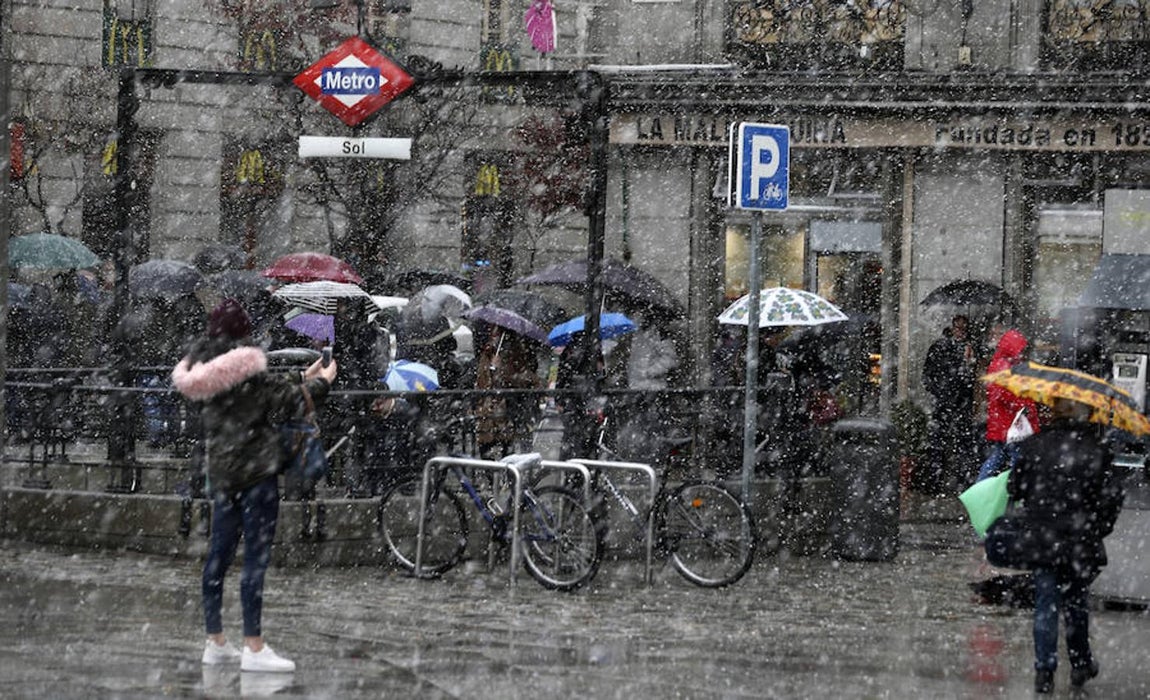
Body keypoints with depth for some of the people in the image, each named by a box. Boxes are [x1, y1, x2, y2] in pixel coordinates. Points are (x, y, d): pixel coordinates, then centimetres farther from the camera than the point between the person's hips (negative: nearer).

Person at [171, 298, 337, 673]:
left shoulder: (203, 374, 8)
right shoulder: (248, 368, -16)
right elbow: (290, 399, -10)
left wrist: (303, 380, 19)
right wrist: (322, 382, 8)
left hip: (220, 471, 8)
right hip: (255, 470, -8)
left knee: (219, 553, 13)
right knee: (256, 557, -4)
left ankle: (215, 642, 20)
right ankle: (254, 648, -4)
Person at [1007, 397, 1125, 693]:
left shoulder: (1032, 446, -3)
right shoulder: (1097, 450, -7)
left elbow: (1014, 488, 1)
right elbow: (1112, 495, -9)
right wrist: (1099, 529, 3)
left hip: (1042, 539, 1)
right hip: (1081, 543, -1)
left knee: (1045, 604, 7)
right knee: (1076, 602, 16)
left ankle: (1044, 669, 2)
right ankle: (1081, 664, 25)